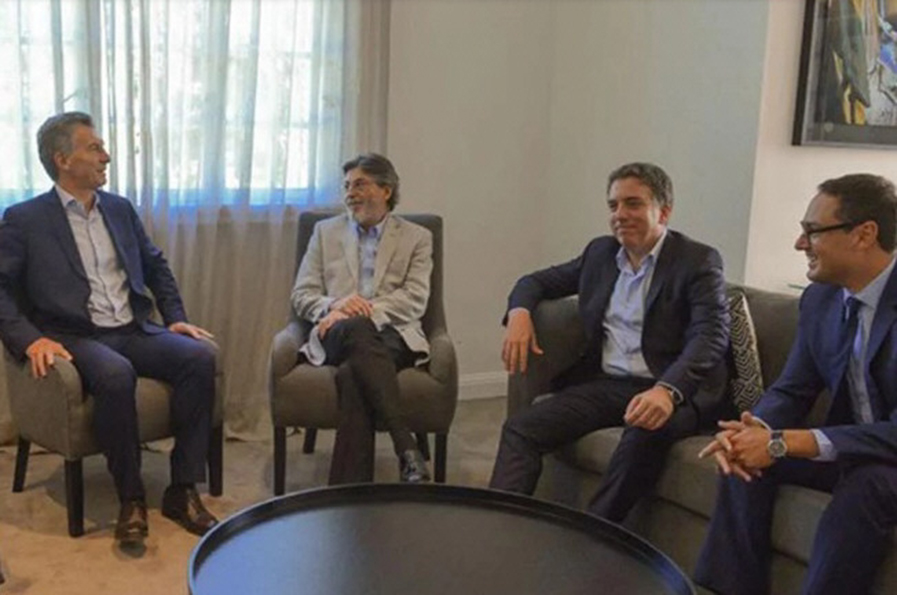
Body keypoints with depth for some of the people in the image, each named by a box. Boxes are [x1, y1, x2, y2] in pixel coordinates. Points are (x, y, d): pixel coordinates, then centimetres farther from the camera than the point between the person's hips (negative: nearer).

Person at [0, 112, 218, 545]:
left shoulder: (120, 209, 17)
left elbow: (156, 266, 23)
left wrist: (175, 318, 10)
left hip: (135, 331, 5)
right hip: (76, 338, -5)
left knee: (200, 357, -23)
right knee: (115, 374, -38)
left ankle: (183, 489, -17)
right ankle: (131, 497, -19)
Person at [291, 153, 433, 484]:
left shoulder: (416, 238, 16)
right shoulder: (326, 231, 22)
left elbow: (415, 300, 2)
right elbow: (302, 296, 14)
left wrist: (365, 309, -14)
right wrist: (334, 307, -10)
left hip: (393, 335, 0)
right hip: (337, 334, 1)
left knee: (353, 374, -37)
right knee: (356, 328, -38)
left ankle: (348, 491, -39)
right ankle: (406, 446, -48)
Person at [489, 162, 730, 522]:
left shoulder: (698, 261, -2)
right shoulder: (600, 252, 16)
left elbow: (711, 335, -15)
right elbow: (538, 281, 26)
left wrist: (667, 390, -34)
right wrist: (519, 312, 1)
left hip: (671, 389, -5)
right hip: (604, 383, 5)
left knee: (647, 431, -38)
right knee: (520, 427, -16)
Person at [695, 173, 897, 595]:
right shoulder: (819, 298, -1)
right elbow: (792, 390, 4)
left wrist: (784, 443, -32)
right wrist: (756, 430, -20)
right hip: (849, 449, 6)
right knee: (749, 454, -12)